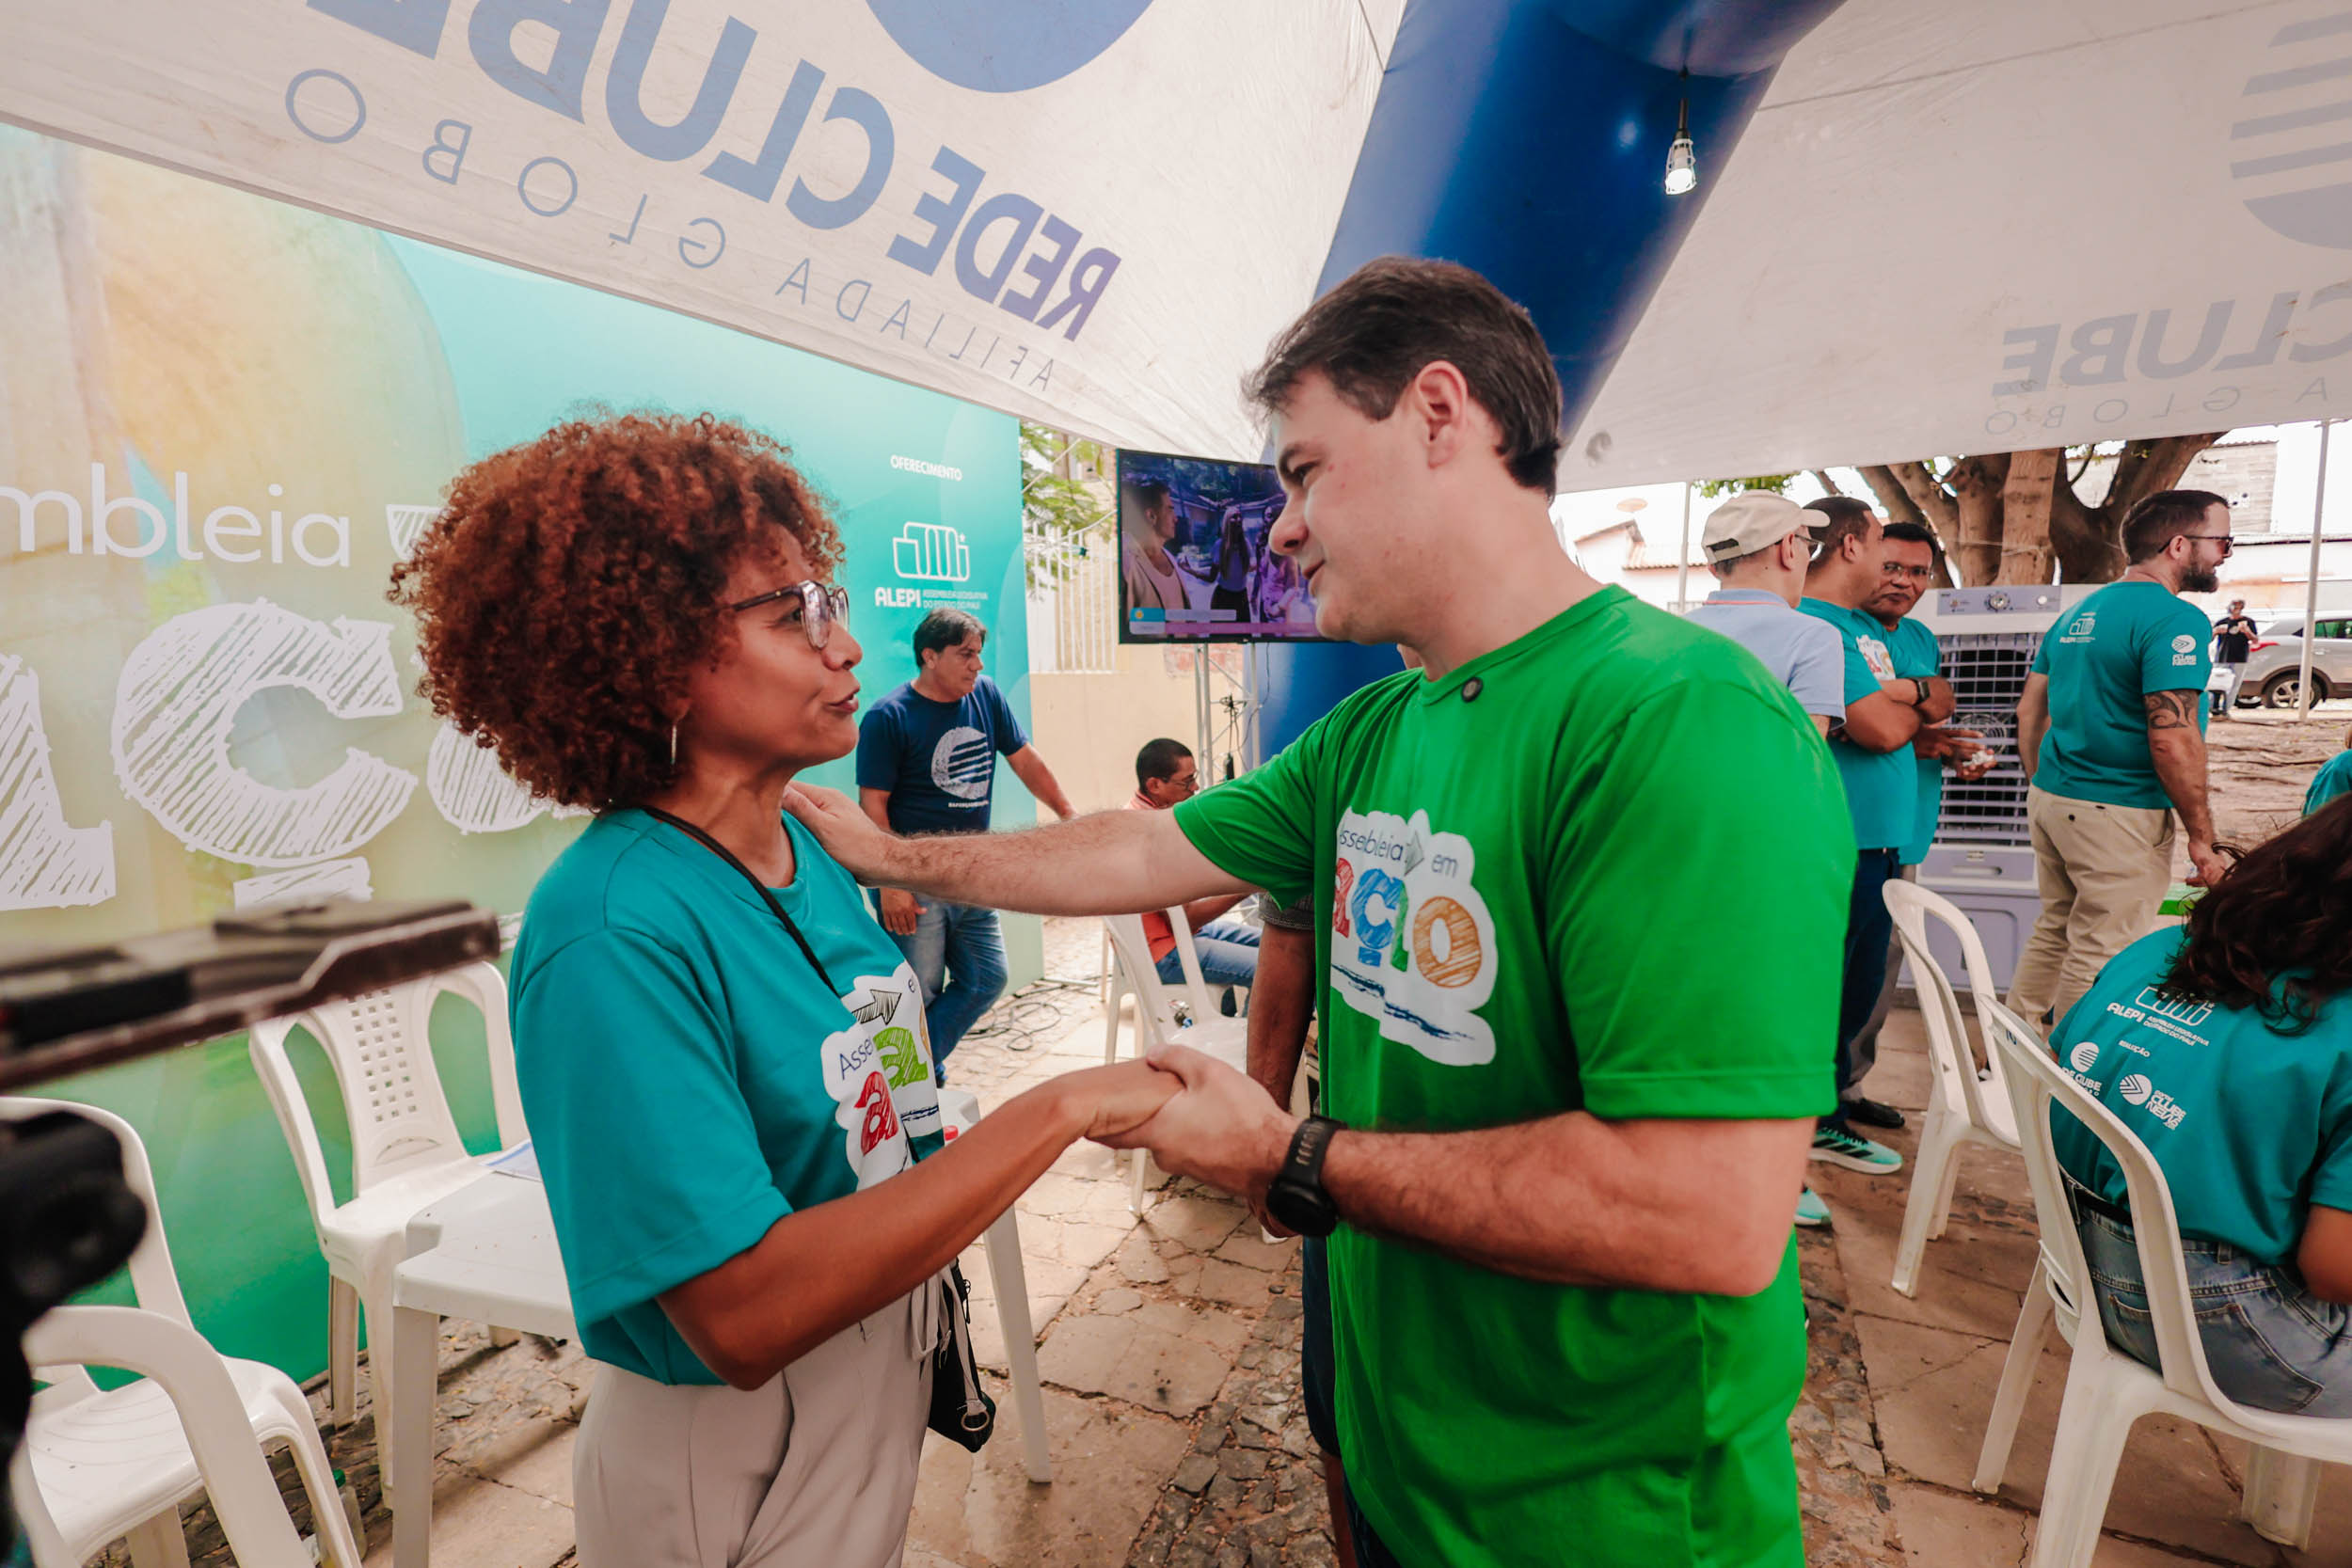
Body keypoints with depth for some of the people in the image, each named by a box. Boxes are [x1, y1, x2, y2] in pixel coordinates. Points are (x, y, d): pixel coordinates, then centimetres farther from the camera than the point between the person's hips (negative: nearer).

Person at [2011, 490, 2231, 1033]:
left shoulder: (2078, 613, 12)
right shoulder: (2174, 620, -14)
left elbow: (2029, 711, 16)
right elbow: (2172, 738, -21)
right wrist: (2203, 836, -13)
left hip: (2050, 799, 8)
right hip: (2117, 814, -8)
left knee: (2054, 930, 19)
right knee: (2101, 953, 2)